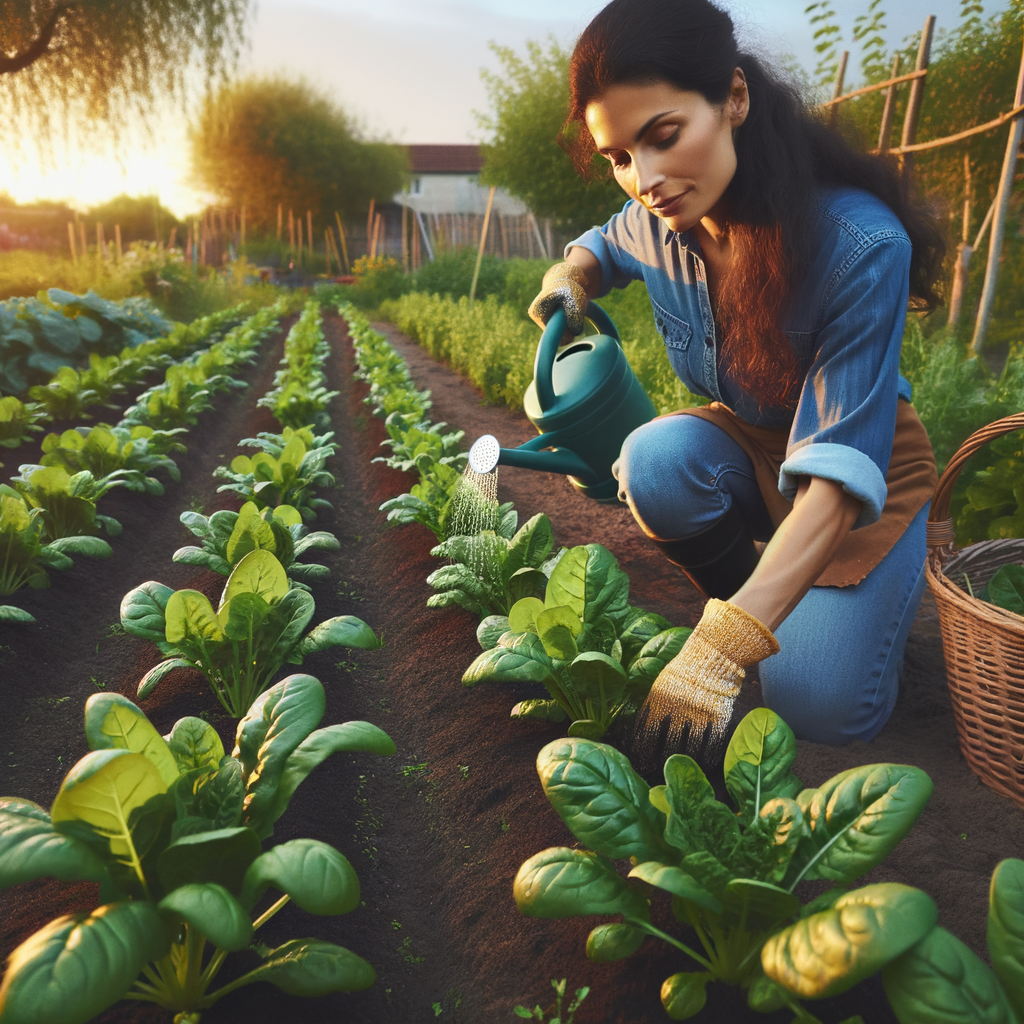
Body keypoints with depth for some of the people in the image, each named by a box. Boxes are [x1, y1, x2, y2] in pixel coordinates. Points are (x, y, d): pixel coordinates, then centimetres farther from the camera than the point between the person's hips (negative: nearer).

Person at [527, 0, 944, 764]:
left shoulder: (861, 244, -32)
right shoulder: (655, 223, -14)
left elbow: (840, 466, -36)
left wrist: (721, 650, -46)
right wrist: (572, 274, -14)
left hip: (865, 459, -3)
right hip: (743, 442, 4)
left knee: (819, 705, -18)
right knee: (655, 462, -32)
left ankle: (868, 598, 17)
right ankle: (755, 600, -2)